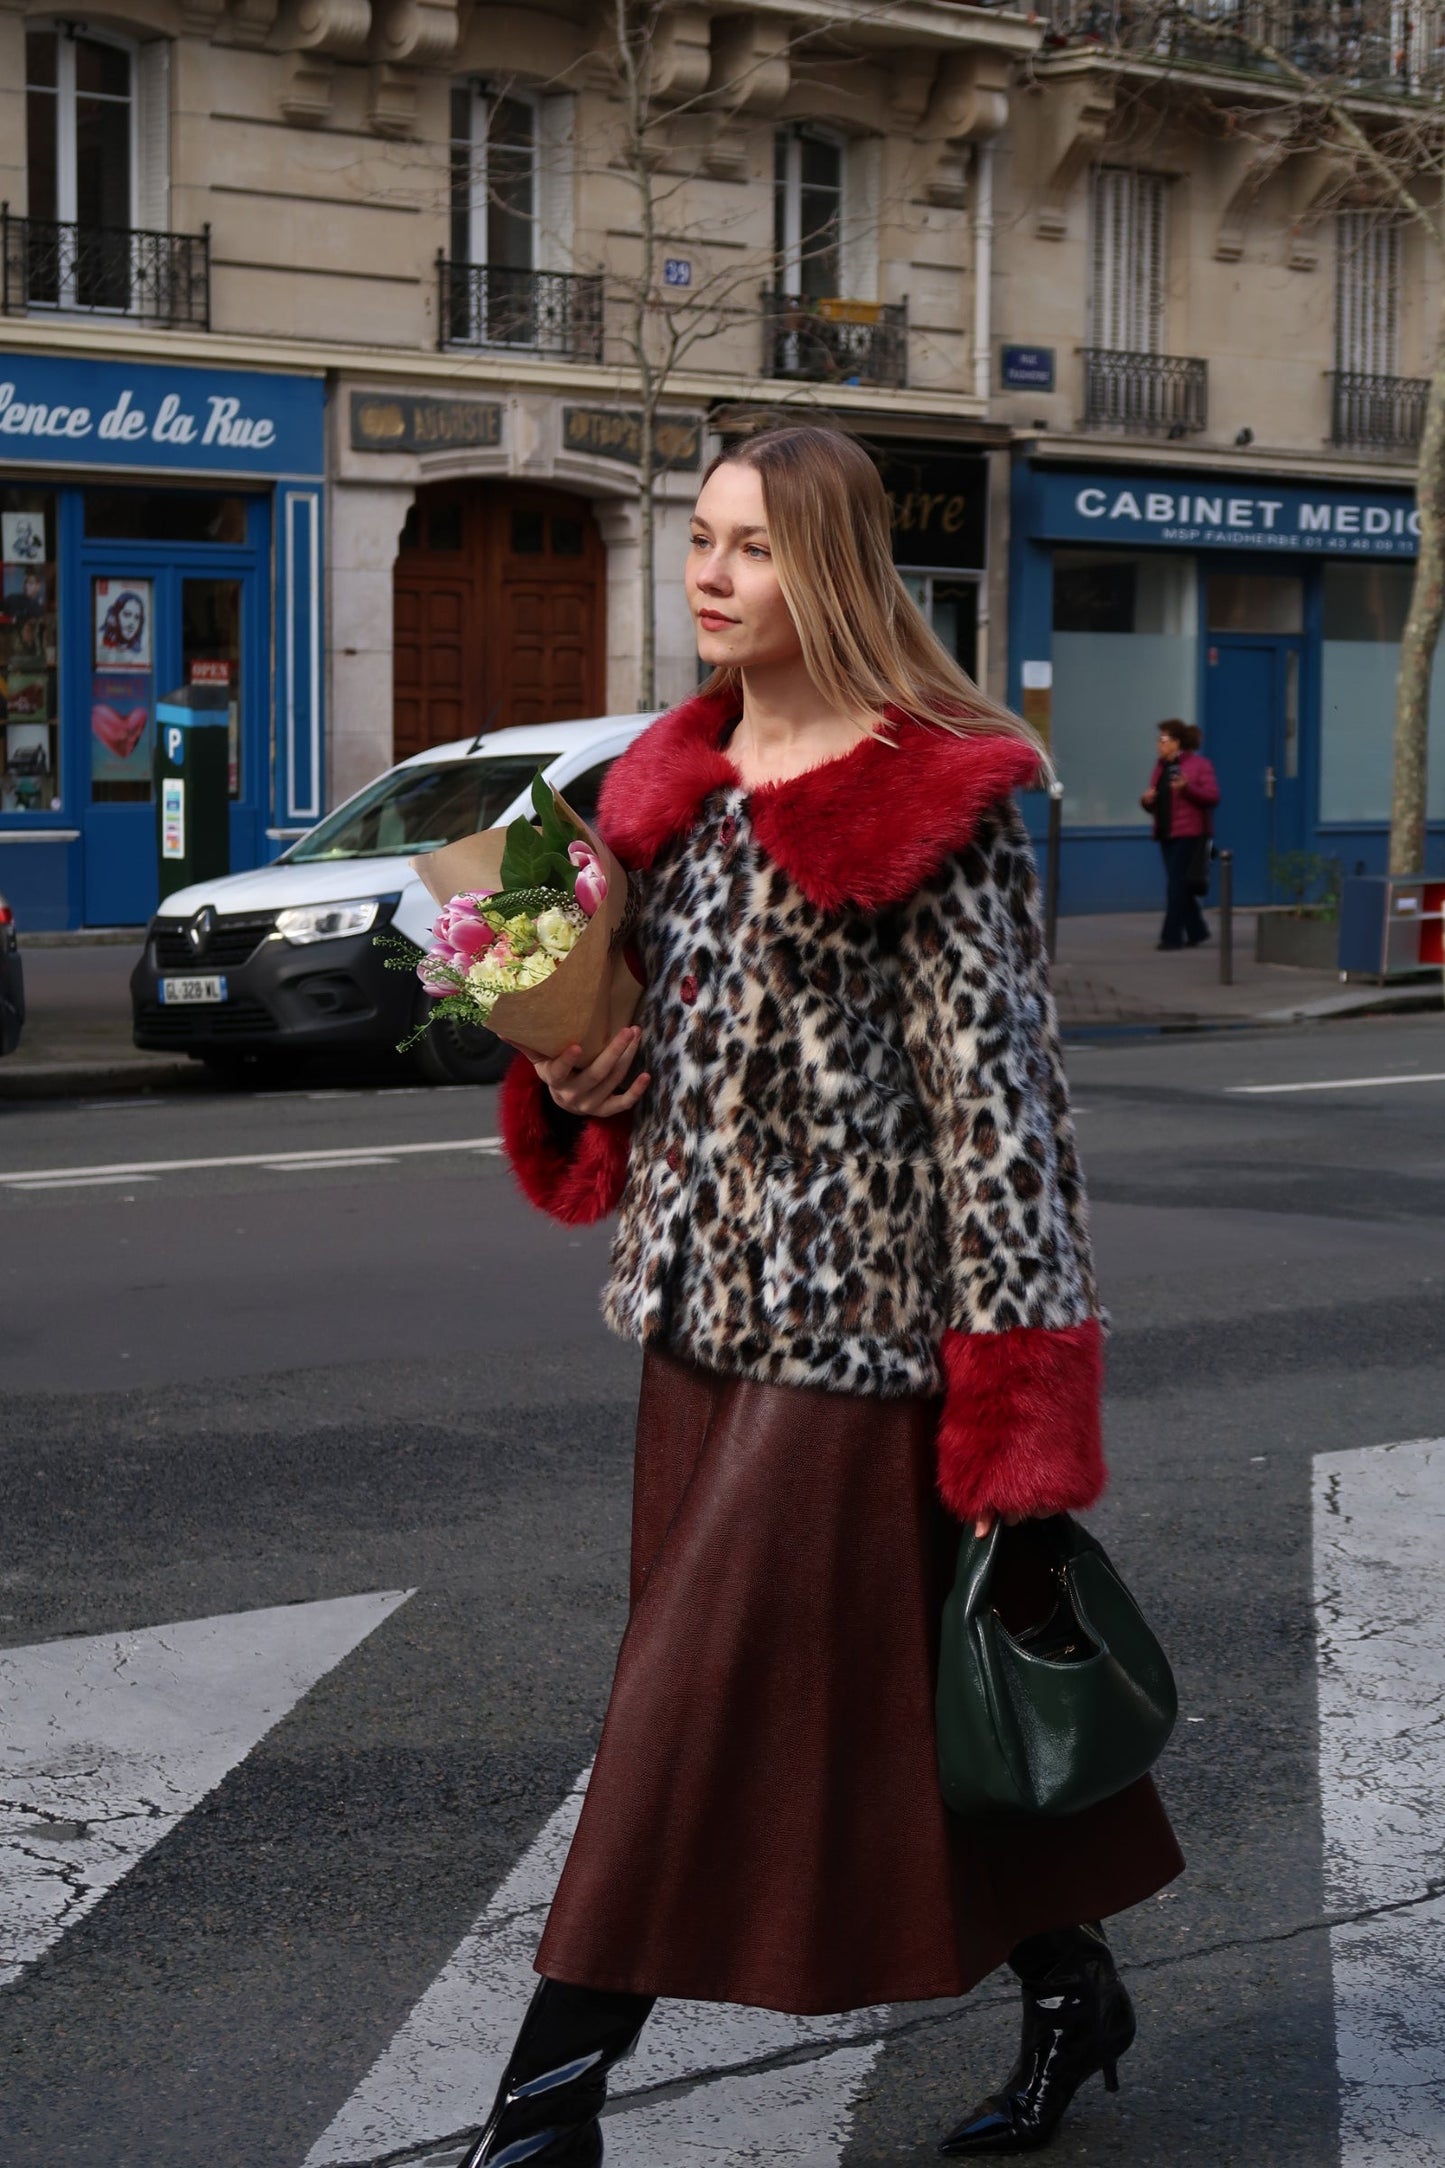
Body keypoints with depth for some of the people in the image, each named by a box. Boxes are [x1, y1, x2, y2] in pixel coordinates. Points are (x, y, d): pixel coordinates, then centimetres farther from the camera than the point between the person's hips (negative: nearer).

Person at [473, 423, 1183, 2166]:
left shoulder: (928, 807, -12)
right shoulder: (676, 782, 11)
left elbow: (993, 1090, -14)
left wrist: (1011, 1381, -17)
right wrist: (575, 1078, 0)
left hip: (850, 1313, -8)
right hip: (703, 1305, 8)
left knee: (709, 1697, -4)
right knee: (891, 1690, 14)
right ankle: (1067, 1989, 30)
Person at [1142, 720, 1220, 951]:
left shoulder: (1199, 764, -5)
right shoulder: (1161, 766, 16)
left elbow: (1212, 796, -12)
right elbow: (1155, 804, 20)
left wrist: (1187, 788, -26)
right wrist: (1147, 800, -3)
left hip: (1189, 834, -7)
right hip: (1167, 834, 7)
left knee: (1176, 884, -11)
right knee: (1181, 886, 9)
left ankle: (1171, 936, -9)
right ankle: (1196, 931, 21)